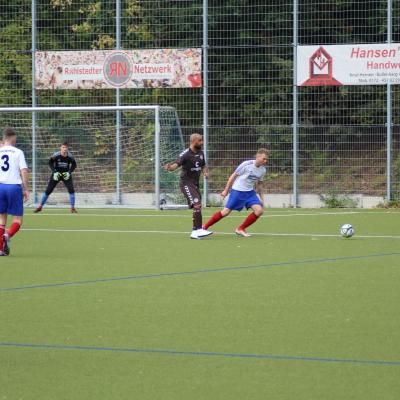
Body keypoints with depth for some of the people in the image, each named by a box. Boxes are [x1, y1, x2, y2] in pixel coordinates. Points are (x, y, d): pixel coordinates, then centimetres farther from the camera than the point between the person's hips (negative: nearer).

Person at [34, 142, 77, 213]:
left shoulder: (70, 157, -14)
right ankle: (40, 206, 12)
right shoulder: (56, 155, -18)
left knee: (71, 190, -15)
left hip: (66, 174, 1)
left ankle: (72, 208, -2)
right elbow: (50, 162, -4)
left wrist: (69, 172, -13)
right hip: (57, 173, 0)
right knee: (48, 190, -1)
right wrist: (54, 171, -14)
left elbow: (74, 165, 2)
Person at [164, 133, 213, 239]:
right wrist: (169, 167, -50)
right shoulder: (185, 154, -16)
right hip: (186, 183, -8)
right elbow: (176, 164, -27)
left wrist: (205, 172, 1)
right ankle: (198, 229, -23)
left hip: (195, 184, 8)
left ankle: (195, 232, 19)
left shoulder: (200, 153, 8)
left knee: (197, 207, 10)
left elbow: (204, 165, 23)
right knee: (197, 205, -21)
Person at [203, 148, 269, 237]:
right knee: (226, 211, -7)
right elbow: (233, 176, -7)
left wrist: (261, 198, 16)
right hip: (238, 191, -6)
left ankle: (241, 229, 2)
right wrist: (226, 190, -5)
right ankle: (205, 227, 8)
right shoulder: (247, 164, -16)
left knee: (259, 210, -12)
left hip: (250, 192, 6)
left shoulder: (263, 170, 1)